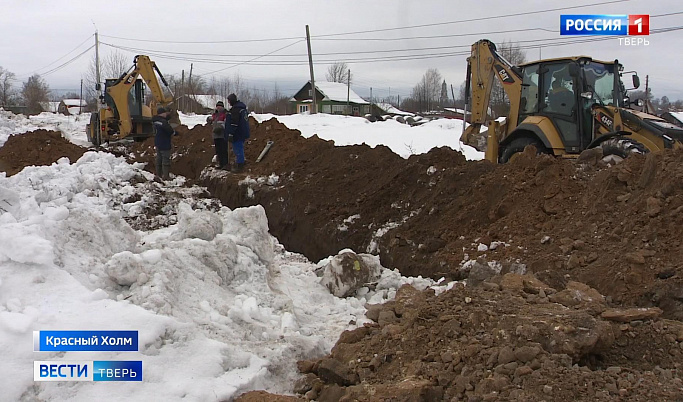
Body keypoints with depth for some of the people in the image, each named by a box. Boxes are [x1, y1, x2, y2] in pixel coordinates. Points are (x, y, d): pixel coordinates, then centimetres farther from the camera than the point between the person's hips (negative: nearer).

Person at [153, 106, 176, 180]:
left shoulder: (155, 121, 8)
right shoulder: (163, 122, -22)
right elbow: (169, 129, -31)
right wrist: (173, 132, -10)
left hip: (157, 143, 10)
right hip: (164, 144, -10)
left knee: (159, 158, 17)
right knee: (166, 159, -4)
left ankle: (158, 174, 25)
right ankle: (166, 176, -2)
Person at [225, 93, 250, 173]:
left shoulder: (235, 109, -19)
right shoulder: (242, 107, 14)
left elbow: (234, 123, -24)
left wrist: (230, 134, -22)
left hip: (237, 134, -10)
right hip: (242, 133, 10)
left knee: (238, 149, -4)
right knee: (239, 149, 18)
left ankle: (239, 167, 0)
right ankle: (240, 165, 27)